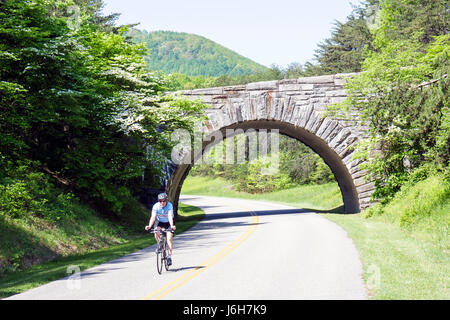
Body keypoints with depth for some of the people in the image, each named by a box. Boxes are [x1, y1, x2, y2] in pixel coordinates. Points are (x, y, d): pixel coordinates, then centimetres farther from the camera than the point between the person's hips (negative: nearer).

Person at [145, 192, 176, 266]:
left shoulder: (169, 206, -28)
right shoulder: (156, 206, -23)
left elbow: (170, 217, -39)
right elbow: (153, 217, -31)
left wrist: (172, 226, -55)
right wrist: (149, 226, -47)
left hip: (168, 222, -2)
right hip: (159, 222, 2)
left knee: (169, 238, -18)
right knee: (156, 233, -27)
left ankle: (169, 256, -9)